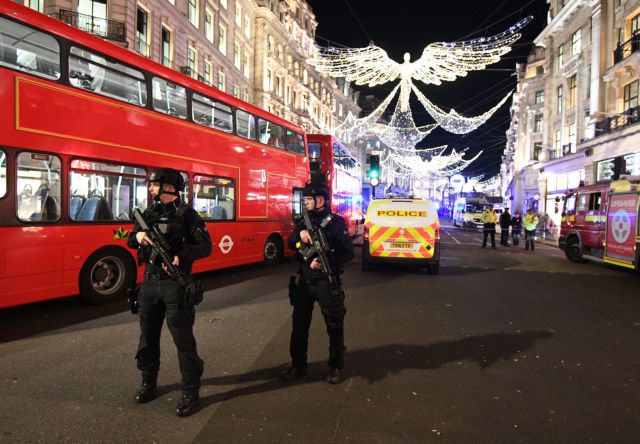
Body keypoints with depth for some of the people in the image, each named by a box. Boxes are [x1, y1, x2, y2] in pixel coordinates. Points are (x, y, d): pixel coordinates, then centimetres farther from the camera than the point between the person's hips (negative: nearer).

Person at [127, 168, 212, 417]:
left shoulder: (186, 213, -8)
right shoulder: (149, 213, 12)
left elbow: (206, 246, -12)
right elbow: (131, 240, 17)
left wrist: (181, 257, -27)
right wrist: (138, 236, -7)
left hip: (176, 284, -7)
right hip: (149, 282, 7)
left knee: (183, 339, -3)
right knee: (148, 336, 17)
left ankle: (191, 393, 8)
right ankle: (148, 382, 36)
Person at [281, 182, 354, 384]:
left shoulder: (336, 222, -9)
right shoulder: (304, 221, 10)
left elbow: (348, 252, -13)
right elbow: (291, 245, 4)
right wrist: (300, 234, -17)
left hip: (327, 282, -5)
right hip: (304, 280, 6)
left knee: (334, 326, 6)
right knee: (299, 324, 11)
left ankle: (336, 367, 23)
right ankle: (298, 366, 26)